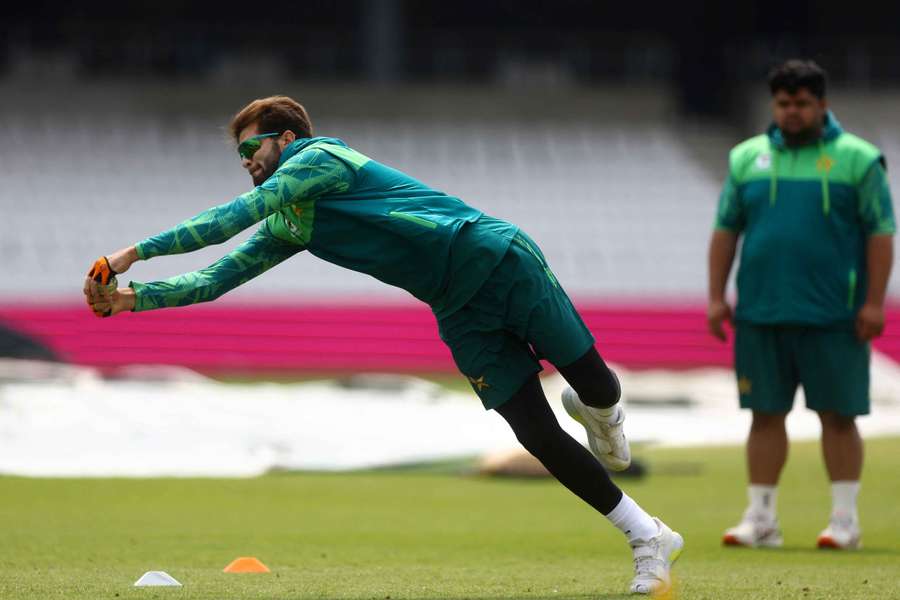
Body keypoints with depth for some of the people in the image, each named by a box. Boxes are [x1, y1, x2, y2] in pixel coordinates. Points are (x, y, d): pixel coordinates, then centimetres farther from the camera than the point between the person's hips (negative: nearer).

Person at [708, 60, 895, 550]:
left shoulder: (856, 159, 0)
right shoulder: (747, 158, 10)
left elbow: (880, 233, -2)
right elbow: (725, 230, 13)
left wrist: (874, 303, -9)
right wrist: (717, 297, 7)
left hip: (832, 319, -3)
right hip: (761, 315, 3)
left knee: (837, 415, 0)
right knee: (765, 415, 6)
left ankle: (844, 520, 5)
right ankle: (761, 518, 12)